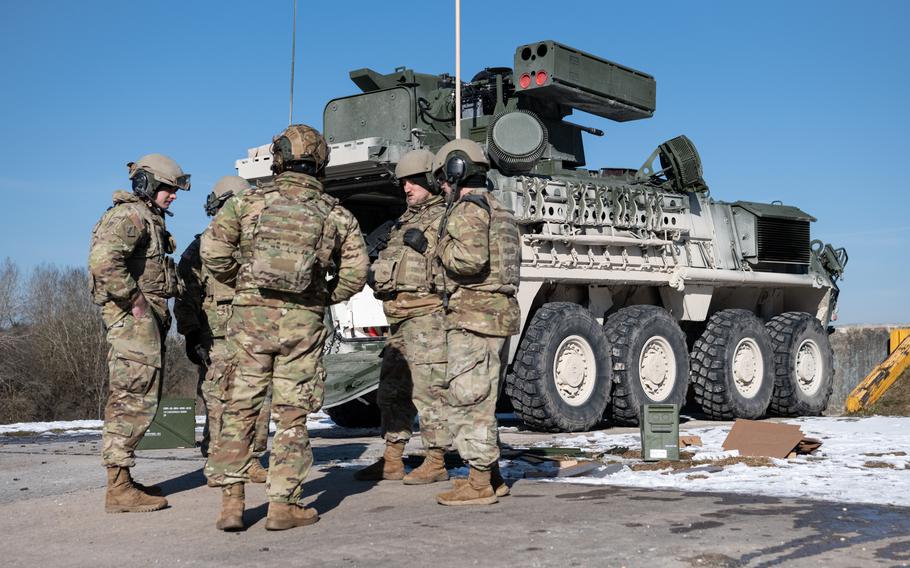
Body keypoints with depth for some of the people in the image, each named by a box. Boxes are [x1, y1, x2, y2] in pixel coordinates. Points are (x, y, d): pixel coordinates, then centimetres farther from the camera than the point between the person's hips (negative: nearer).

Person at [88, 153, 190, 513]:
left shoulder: (148, 218, 22)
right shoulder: (130, 216, -11)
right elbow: (103, 261, -25)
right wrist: (135, 301, -21)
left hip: (146, 317, 11)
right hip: (133, 318, -11)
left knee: (132, 400, 14)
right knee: (134, 401, -11)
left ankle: (122, 482, 21)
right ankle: (119, 489, -8)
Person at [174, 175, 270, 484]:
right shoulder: (200, 249, 3)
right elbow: (185, 298, -1)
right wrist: (191, 336, -8)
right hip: (217, 344, -5)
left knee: (259, 404, 4)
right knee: (218, 406, -5)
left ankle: (251, 462, 15)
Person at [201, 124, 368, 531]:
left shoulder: (249, 202, 3)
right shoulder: (336, 214, 5)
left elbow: (213, 250, -6)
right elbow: (355, 273, -1)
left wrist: (241, 283, 9)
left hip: (252, 315, 0)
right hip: (303, 321, 0)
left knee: (240, 409, 8)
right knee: (292, 415, 7)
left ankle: (231, 502, 8)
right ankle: (283, 505, 9)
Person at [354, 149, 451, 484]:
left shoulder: (445, 219, -4)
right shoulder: (403, 222, 22)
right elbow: (391, 261, 28)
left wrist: (426, 247, -20)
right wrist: (376, 273, 10)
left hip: (427, 315, -9)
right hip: (400, 318, 9)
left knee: (427, 390, -7)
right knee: (391, 390, 12)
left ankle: (436, 463, 1)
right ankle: (391, 462, 20)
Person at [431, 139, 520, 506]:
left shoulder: (468, 209, -12)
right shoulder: (497, 209, 20)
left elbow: (470, 259, -26)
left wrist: (442, 247, -8)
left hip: (474, 316, -10)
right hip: (498, 313, 10)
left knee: (466, 400, -5)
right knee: (479, 401, 17)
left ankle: (479, 485, -1)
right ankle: (491, 477, 23)